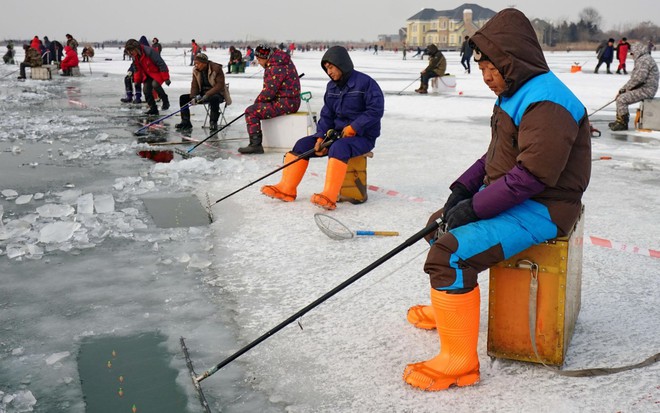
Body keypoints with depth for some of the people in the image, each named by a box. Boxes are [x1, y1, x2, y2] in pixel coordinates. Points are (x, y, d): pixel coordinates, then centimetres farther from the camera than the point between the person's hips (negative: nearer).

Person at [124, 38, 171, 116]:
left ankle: (165, 101, -12)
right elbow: (138, 69, 14)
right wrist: (137, 80, 7)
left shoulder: (149, 51, -29)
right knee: (146, 90, -4)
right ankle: (153, 109, 8)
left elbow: (161, 64, -26)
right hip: (148, 75, 7)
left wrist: (166, 78, -25)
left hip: (158, 72, -7)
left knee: (155, 84, -32)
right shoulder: (135, 57, -5)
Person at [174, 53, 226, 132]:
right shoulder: (196, 71, 3)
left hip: (216, 94, -6)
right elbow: (194, 85, 4)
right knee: (183, 98, -6)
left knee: (214, 99, -43)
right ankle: (186, 122, -1)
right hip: (202, 94, 6)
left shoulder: (216, 69, -16)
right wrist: (193, 97, -15)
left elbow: (220, 85, -21)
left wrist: (207, 95, -29)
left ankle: (213, 123, -29)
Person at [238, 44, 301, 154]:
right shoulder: (281, 61, 14)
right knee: (259, 106, 29)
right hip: (292, 101, 11)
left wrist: (257, 100, -2)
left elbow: (269, 92, -21)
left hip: (284, 103, -11)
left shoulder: (275, 68, -20)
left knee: (251, 111, -11)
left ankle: (255, 144, -16)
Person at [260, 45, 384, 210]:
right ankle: (286, 189, -4)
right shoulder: (332, 86, 11)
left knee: (338, 148, -38)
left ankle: (329, 197, -45)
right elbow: (327, 115, 11)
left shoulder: (365, 82, -12)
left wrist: (353, 128, -22)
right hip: (337, 133, 8)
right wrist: (321, 137, -4)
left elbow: (376, 110, -18)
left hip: (363, 136, -7)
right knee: (303, 144, -5)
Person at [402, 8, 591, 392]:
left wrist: (475, 207, -23)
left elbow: (532, 176, -28)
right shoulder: (515, 95, 12)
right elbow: (496, 156, 17)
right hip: (509, 198, 11)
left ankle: (459, 361, -16)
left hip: (539, 210, -11)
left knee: (449, 255, -26)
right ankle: (447, 309, 37)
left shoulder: (546, 104, -22)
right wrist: (463, 189, 3)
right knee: (442, 224, 23)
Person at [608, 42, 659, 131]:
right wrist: (622, 90, 15)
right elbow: (633, 78, 24)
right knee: (620, 97, 14)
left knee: (621, 99, -19)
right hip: (643, 89, 11)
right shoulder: (641, 60, 22)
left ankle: (623, 124, -12)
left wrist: (627, 87, -10)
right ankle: (619, 121, 14)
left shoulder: (644, 60, -14)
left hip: (646, 90, -11)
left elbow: (639, 78, -25)